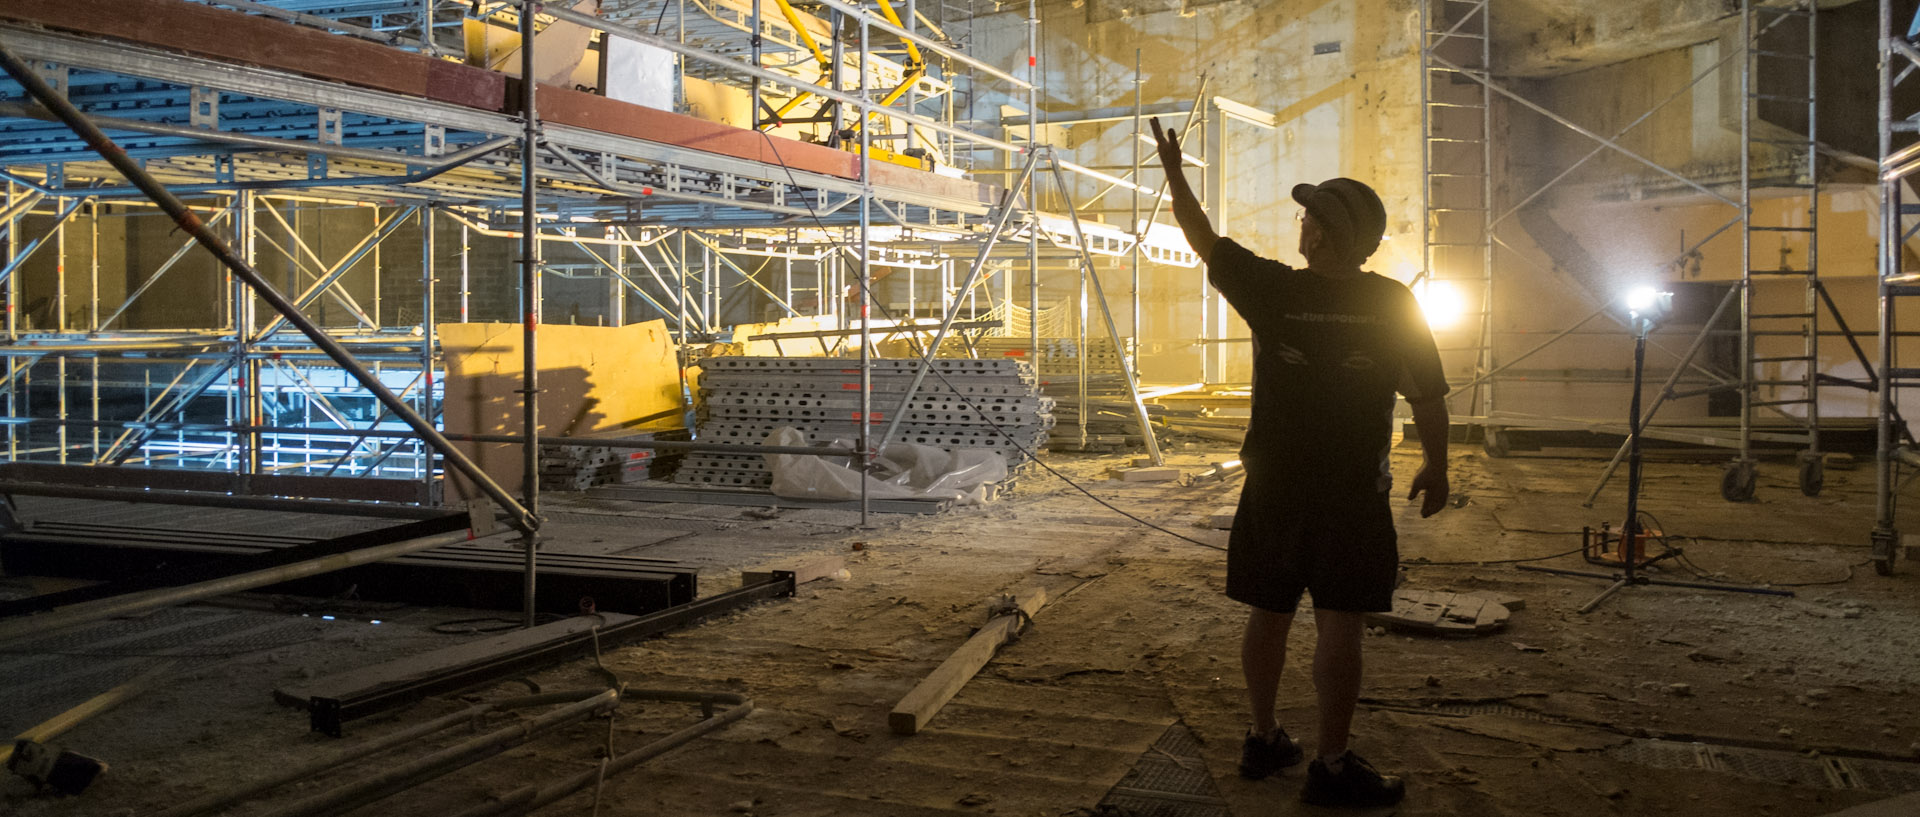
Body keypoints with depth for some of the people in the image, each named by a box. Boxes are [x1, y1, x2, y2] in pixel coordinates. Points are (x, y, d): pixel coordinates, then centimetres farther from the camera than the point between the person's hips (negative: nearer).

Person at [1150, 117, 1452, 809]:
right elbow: (1429, 397, -2)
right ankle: (1331, 767, 3)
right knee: (1340, 624, 0)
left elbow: (1204, 240, 5)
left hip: (1273, 486, 2)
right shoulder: (1394, 304, -7)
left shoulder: (1272, 291, -7)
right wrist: (1435, 469, 11)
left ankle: (1263, 739, 23)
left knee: (1268, 613, 12)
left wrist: (1174, 173, 16)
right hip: (1352, 492, -2)